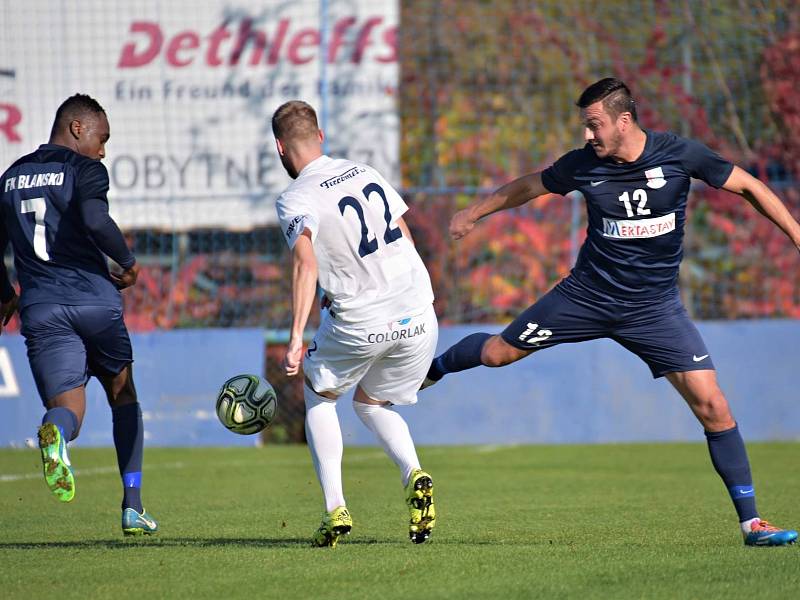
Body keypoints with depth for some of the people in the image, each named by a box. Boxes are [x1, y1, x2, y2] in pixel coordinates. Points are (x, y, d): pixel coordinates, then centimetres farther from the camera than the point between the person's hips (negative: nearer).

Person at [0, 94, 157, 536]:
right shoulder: (85, 169, -2)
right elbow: (94, 220, -21)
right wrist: (128, 262, -6)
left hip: (40, 309, 3)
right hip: (95, 301, -3)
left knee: (68, 408, -4)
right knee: (123, 397, 20)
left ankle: (55, 433, -44)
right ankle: (132, 508, 17)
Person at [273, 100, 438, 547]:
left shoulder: (295, 200, -9)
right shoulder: (366, 172, 10)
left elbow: (307, 263, -25)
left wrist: (297, 337, -29)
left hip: (360, 325, -5)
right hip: (419, 317, 5)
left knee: (319, 395, 23)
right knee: (371, 402, 27)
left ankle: (335, 508, 8)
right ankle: (414, 474, -2)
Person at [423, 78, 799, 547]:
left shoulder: (679, 155, -15)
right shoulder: (583, 164, -9)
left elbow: (749, 186, -4)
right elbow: (529, 187, 11)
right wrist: (473, 214, 19)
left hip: (655, 306, -2)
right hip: (589, 294, 2)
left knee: (712, 406, -12)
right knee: (498, 352, 9)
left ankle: (751, 521, -4)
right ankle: (432, 368, 45)